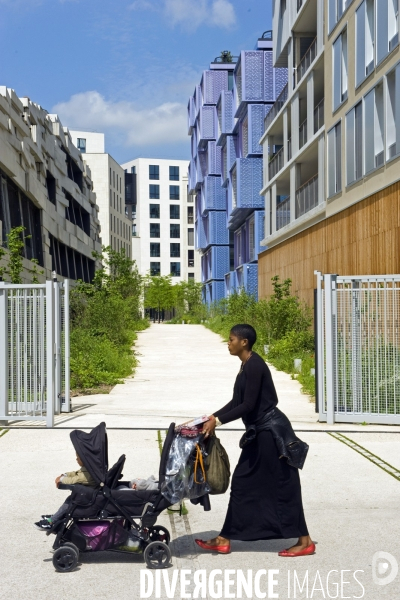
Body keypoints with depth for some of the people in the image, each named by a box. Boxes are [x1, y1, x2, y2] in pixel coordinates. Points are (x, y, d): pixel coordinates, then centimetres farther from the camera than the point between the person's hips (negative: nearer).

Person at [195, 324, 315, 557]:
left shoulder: (255, 365, -18)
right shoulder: (246, 365, 12)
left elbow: (249, 405, -22)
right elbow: (237, 401, 18)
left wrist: (218, 421, -18)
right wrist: (212, 417, 14)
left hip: (271, 431, -10)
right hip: (260, 432, 10)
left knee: (283, 485, -1)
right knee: (243, 483, 11)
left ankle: (305, 541, 11)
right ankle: (225, 539, 17)